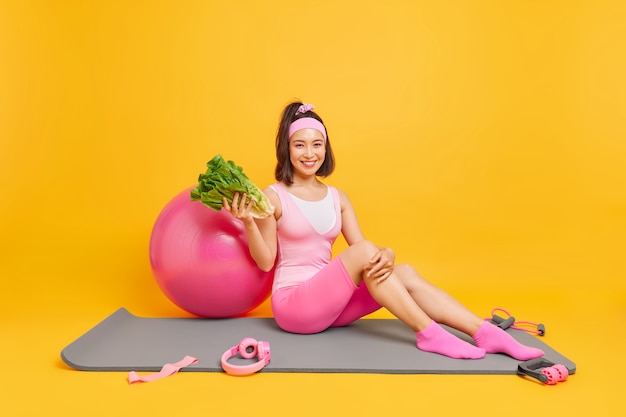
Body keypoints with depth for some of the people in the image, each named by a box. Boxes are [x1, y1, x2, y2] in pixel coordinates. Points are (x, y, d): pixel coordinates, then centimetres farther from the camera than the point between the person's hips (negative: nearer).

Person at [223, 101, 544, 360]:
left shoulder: (337, 198, 8)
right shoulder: (273, 196, -6)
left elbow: (361, 249, 1)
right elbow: (265, 261, -8)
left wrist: (386, 255, -21)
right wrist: (248, 223, -25)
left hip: (330, 303, 5)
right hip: (291, 304, -5)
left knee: (404, 272, -17)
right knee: (363, 251, -27)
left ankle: (486, 333, -22)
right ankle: (429, 334, -24)